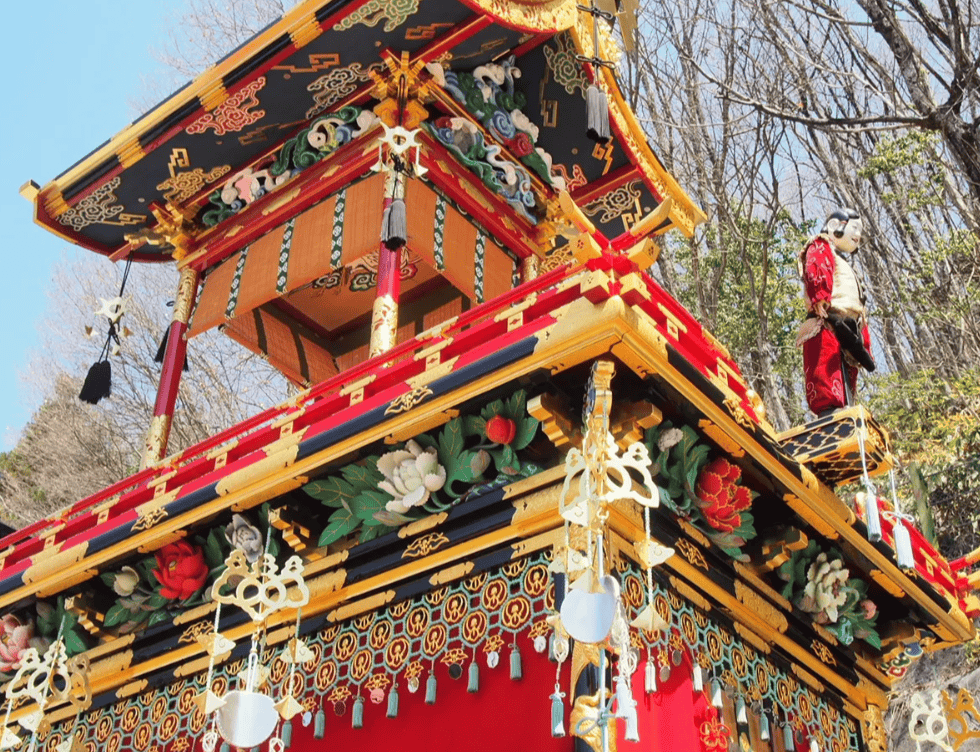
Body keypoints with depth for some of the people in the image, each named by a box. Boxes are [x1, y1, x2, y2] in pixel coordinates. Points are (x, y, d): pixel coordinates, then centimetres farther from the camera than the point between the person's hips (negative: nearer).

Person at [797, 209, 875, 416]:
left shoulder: (847, 270, 40)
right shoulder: (821, 247, 14)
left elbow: (860, 315, 33)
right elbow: (815, 272, -11)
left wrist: (865, 348, 24)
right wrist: (821, 301, -29)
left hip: (848, 332, 9)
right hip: (826, 325, -9)